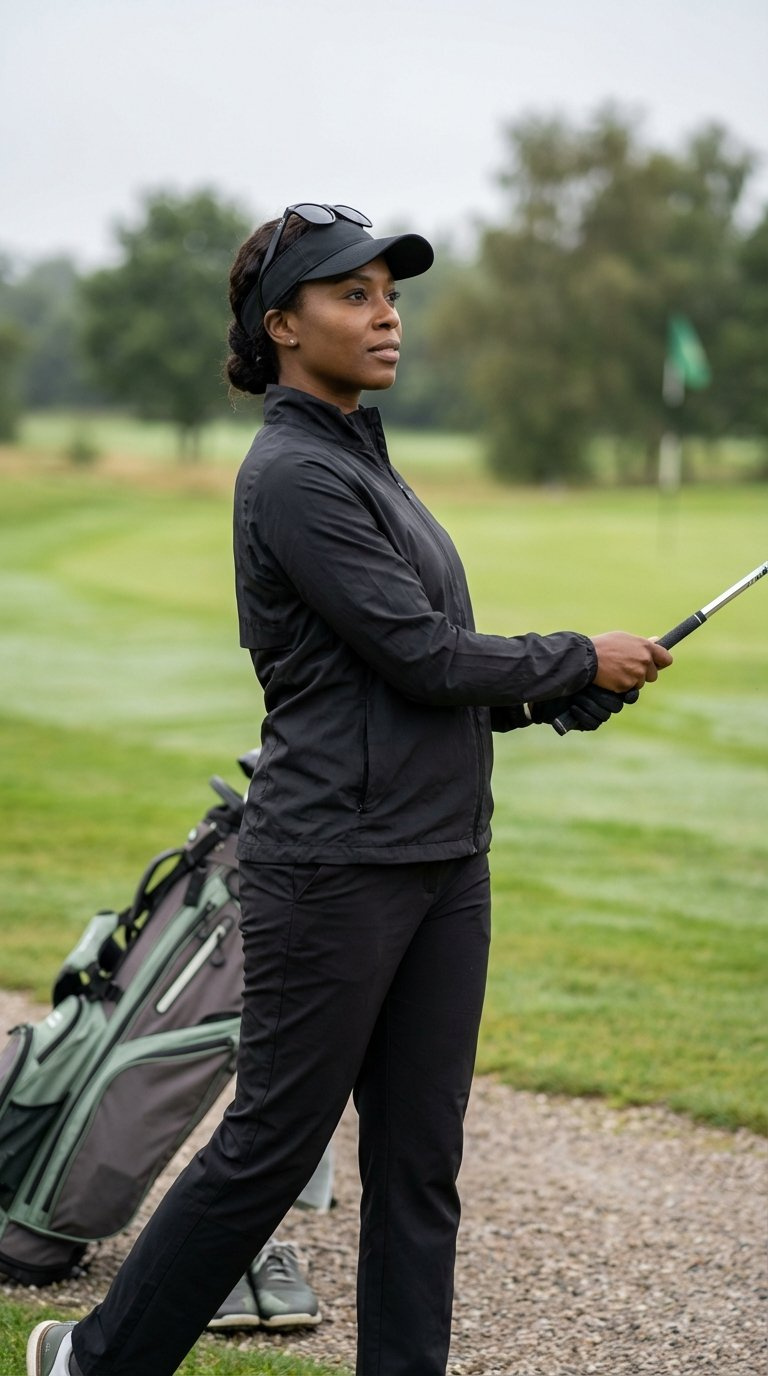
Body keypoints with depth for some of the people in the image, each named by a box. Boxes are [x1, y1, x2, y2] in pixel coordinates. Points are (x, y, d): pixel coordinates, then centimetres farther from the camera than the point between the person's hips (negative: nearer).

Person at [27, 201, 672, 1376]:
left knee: (420, 1159, 9)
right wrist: (582, 661, -4)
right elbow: (421, 658, -18)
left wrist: (556, 696, 2)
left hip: (441, 858, 9)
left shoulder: (362, 461, 15)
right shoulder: (295, 476, -14)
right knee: (271, 1146, 2)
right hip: (335, 867, -9)